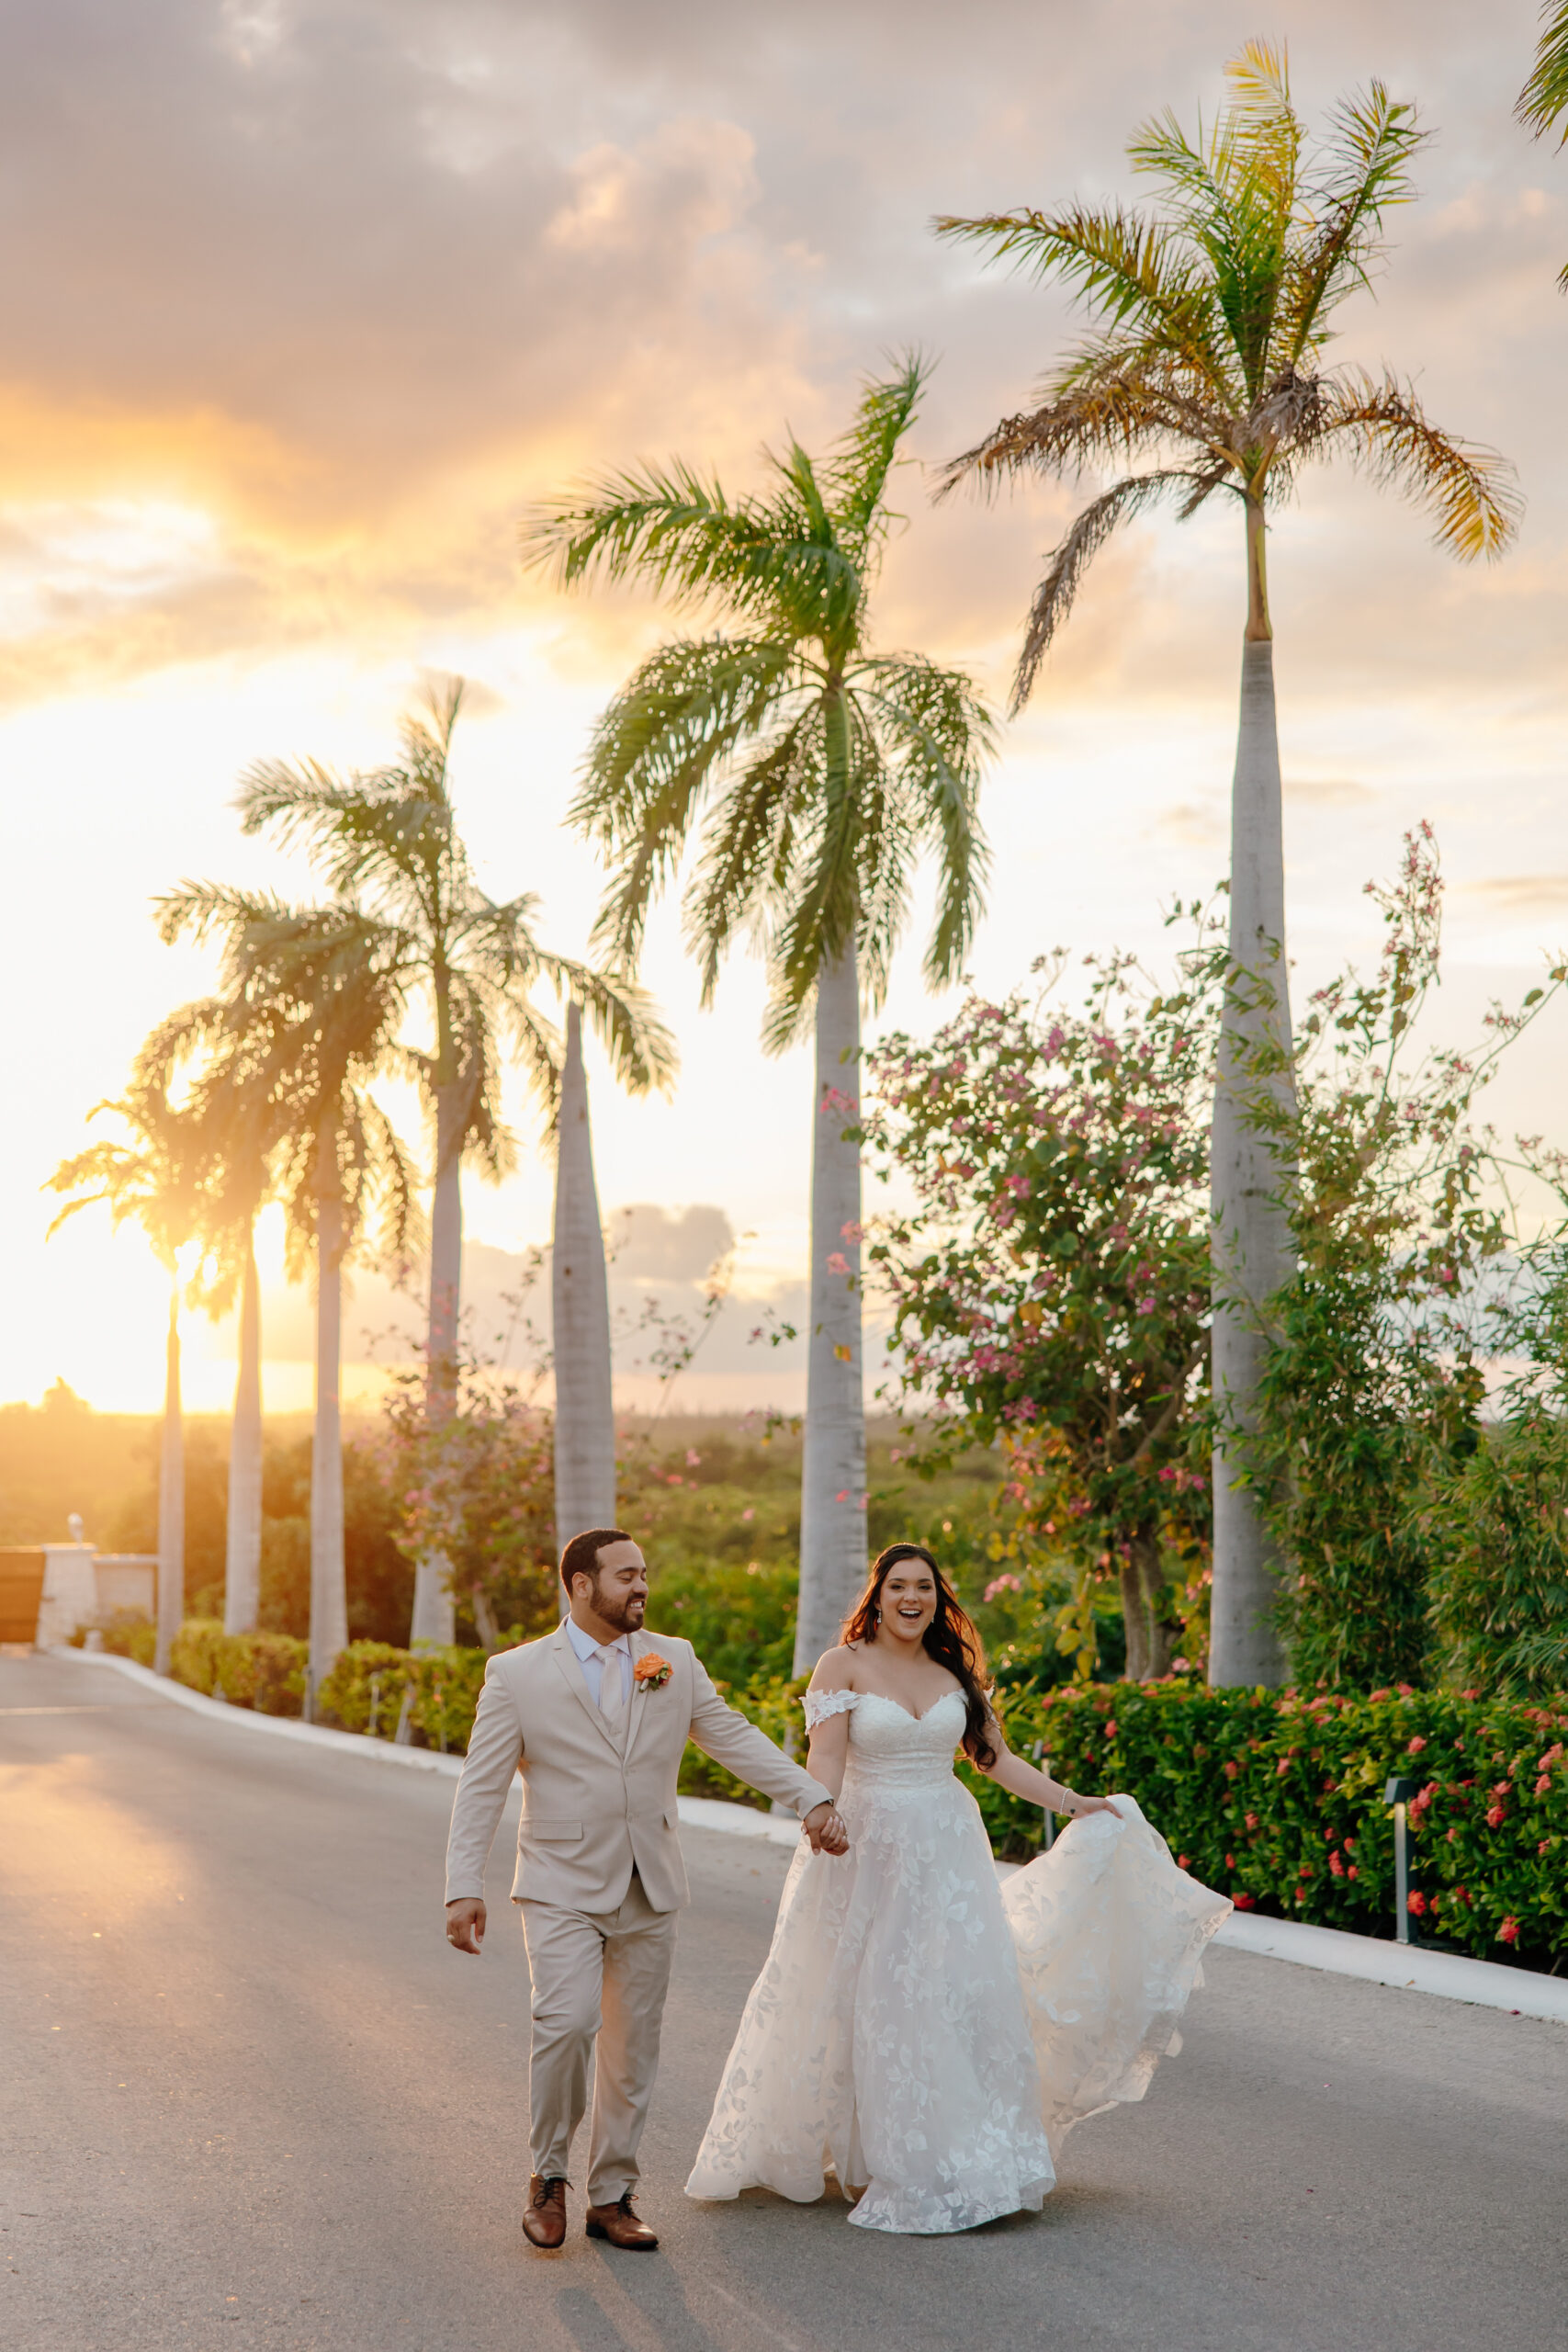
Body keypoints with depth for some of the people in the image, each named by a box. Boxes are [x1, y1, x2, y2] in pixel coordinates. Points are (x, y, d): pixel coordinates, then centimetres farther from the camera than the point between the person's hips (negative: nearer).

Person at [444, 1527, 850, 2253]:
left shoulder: (674, 1661, 7)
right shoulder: (517, 1674, -3)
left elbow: (735, 1738, 9)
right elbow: (481, 1787, -4)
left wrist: (812, 1797, 0)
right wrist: (464, 1888, -11)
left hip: (649, 1893, 4)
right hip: (563, 1888, -4)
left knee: (634, 2046, 7)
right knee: (567, 2023, -20)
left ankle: (611, 2197, 21)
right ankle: (549, 2176, 2)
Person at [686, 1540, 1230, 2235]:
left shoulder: (955, 1672, 9)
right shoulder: (844, 1666, -4)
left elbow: (993, 1757, 14)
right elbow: (825, 1761, -13)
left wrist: (1072, 1802, 11)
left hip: (950, 1849, 4)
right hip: (872, 1846, -4)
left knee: (967, 1994, 1)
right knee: (875, 2004, -1)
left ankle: (968, 2162, 12)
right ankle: (873, 2164, 10)